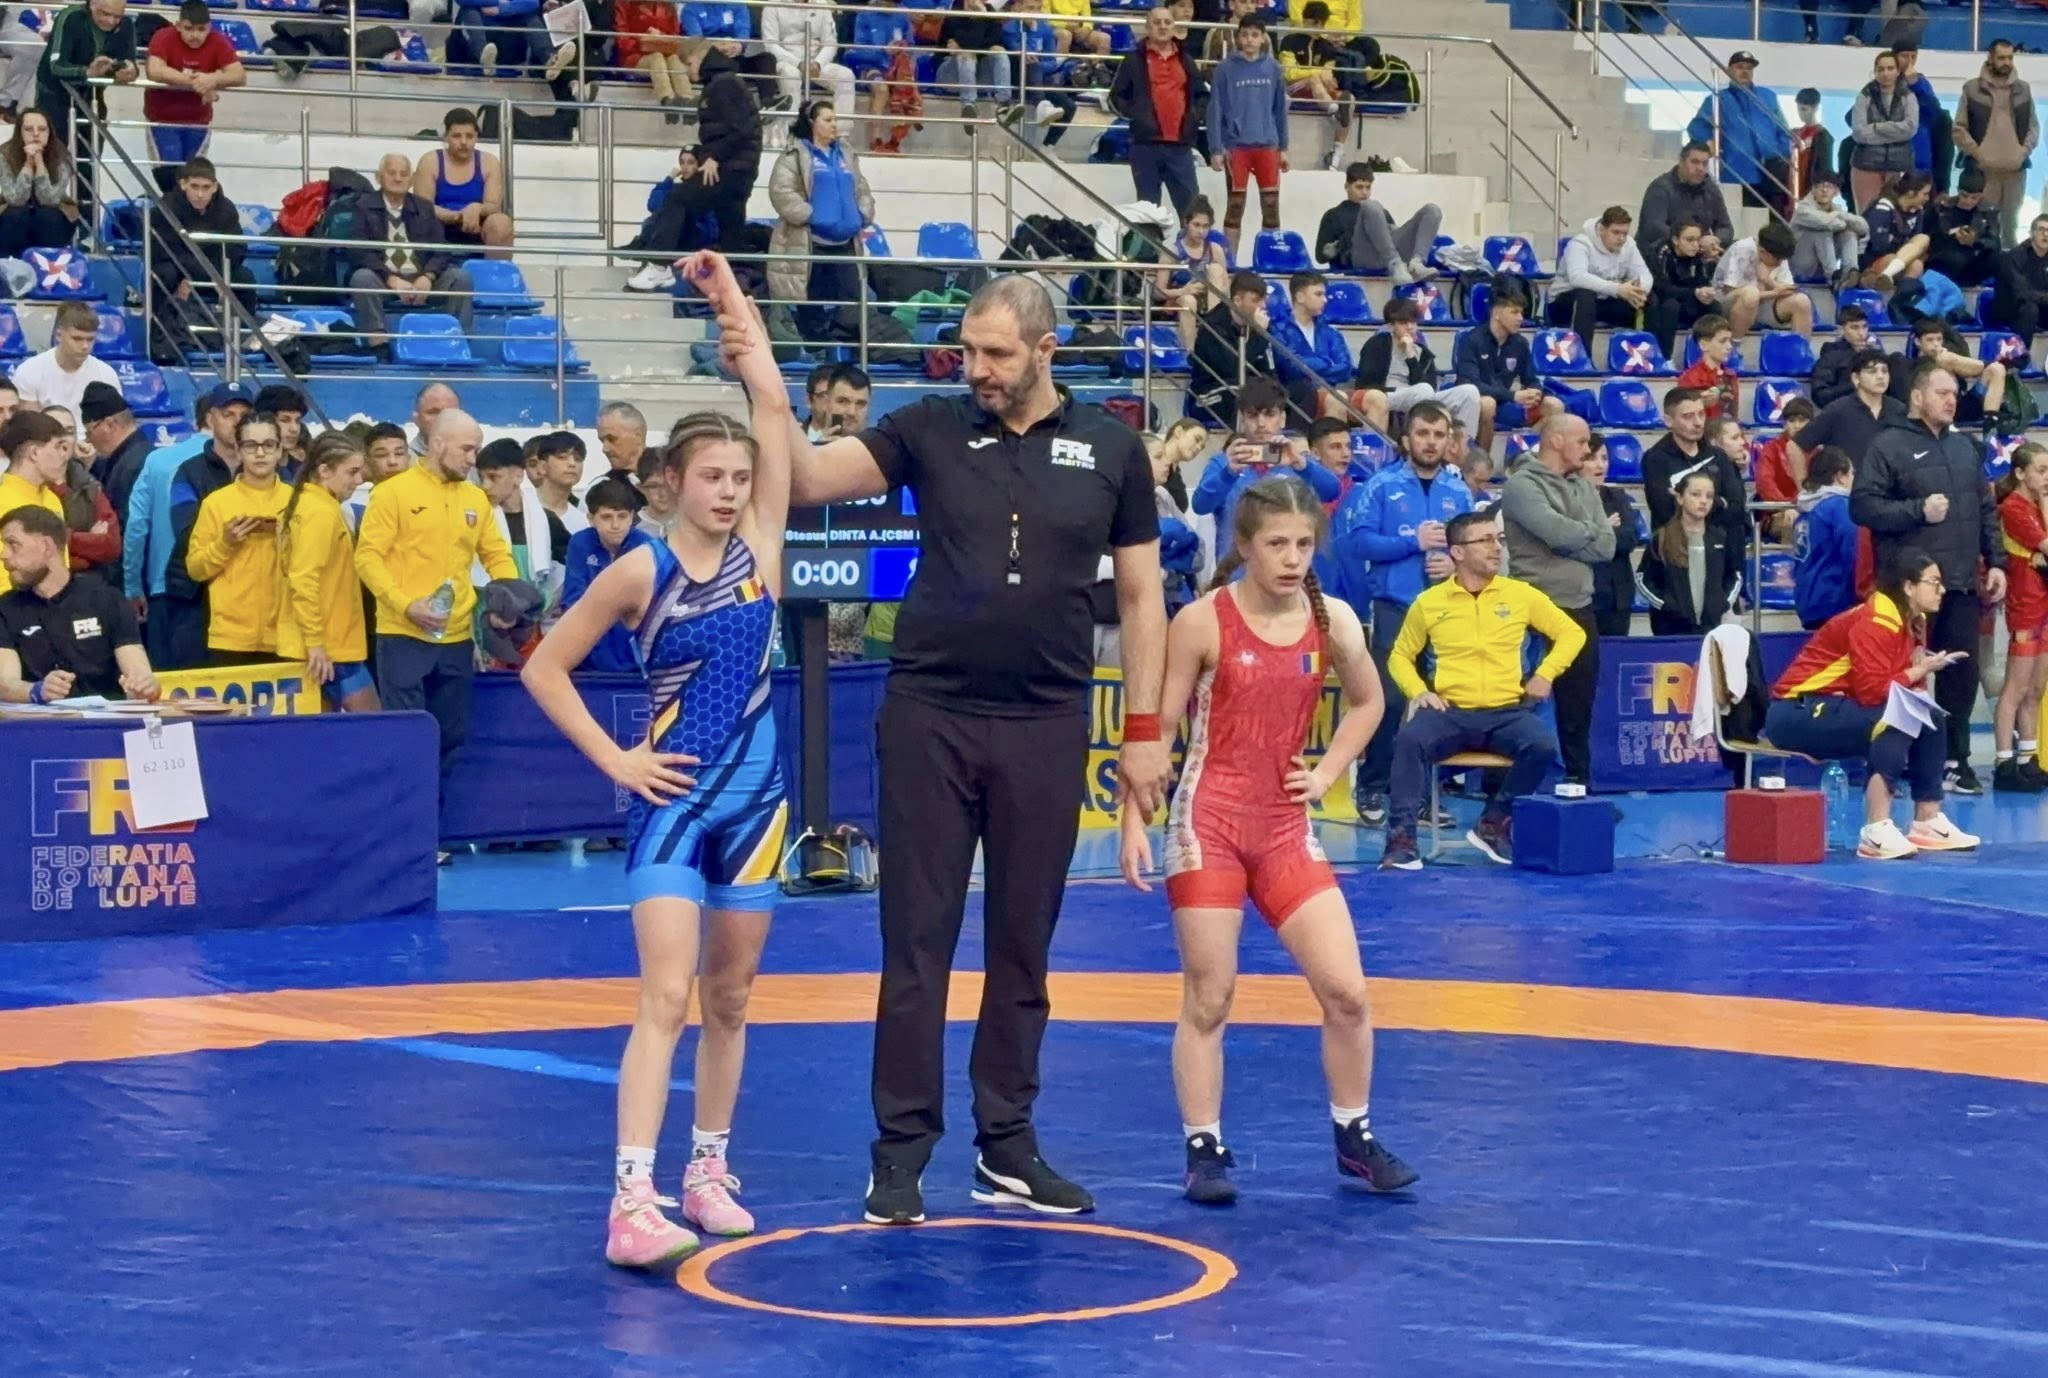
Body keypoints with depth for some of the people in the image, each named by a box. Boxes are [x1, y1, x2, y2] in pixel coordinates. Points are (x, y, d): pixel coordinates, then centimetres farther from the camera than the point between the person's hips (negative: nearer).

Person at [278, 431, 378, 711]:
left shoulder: (307, 505, 14)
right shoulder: (321, 512, -15)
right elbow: (304, 581, -22)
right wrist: (315, 642, -22)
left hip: (323, 645, 10)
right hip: (328, 647, -10)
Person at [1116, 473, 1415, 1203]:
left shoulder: (1331, 621, 1)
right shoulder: (1203, 623, -10)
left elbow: (1366, 703, 19)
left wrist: (1327, 773, 7)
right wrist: (1134, 822, -12)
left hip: (1285, 827, 4)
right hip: (1209, 823, -3)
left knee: (1346, 990, 0)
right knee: (1208, 998, 1)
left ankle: (1354, 1137, 17)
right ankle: (1205, 1150, 12)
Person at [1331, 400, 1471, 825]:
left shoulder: (1460, 494, 10)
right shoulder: (1381, 486, 0)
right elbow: (1359, 541, -8)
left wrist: (1454, 564, -11)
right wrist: (1414, 542, -15)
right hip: (1394, 608, -3)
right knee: (1389, 700, -6)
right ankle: (1371, 788, 5)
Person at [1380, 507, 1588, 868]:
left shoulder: (1521, 594, 7)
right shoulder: (1429, 602, 6)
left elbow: (1572, 633, 15)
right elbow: (1401, 656, 18)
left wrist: (1545, 674, 2)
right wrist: (1418, 691, -1)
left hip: (1507, 711, 1)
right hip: (1450, 712, -1)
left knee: (1543, 745, -30)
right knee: (1410, 739, -33)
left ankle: (1495, 822, -9)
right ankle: (1402, 837, -29)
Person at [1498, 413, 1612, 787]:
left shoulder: (1585, 488, 14)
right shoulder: (1522, 485, -7)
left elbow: (1606, 547, 4)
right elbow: (1557, 532, -21)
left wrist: (1569, 539, -8)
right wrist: (1589, 531, -2)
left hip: (1579, 609, 7)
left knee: (1578, 707, 11)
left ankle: (1580, 782, 19)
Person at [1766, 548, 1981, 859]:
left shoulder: (1914, 622, 8)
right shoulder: (1875, 623, -21)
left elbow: (1905, 688, 6)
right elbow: (1872, 693, -29)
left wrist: (1921, 670, -14)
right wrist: (1919, 671, -18)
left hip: (1842, 709, 10)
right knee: (1895, 720, -29)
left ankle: (1928, 822, 3)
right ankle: (1877, 832, -35)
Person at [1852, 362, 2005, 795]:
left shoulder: (1965, 447, 17)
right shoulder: (1889, 445, -3)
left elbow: (1987, 510, 20)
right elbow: (1862, 505, -10)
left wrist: (1996, 561, 11)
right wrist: (1918, 511, -16)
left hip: (1962, 584, 6)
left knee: (1962, 675, 6)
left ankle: (1955, 760, 15)